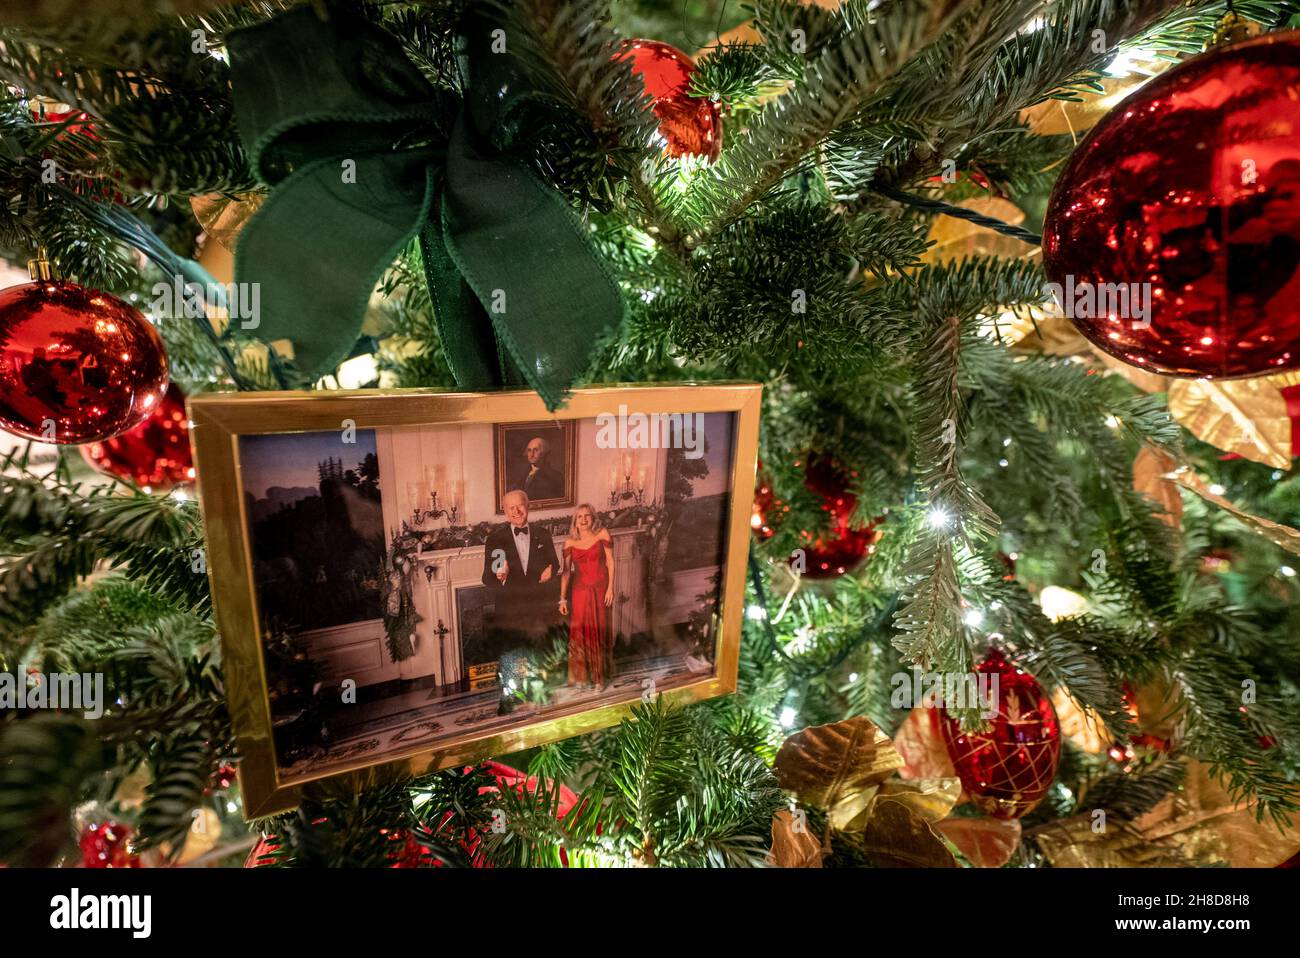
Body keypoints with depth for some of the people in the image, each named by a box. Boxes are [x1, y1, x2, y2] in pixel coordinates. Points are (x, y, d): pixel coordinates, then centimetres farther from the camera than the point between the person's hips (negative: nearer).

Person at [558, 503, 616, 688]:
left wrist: (610, 588, -8)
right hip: (580, 590, 1)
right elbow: (566, 571, -2)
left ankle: (600, 676, 25)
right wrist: (563, 598, -4)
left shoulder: (602, 534, -6)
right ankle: (581, 675, 24)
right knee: (579, 631, 4)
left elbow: (610, 562, -4)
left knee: (600, 631, 8)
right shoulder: (570, 542, -2)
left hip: (601, 589, -1)